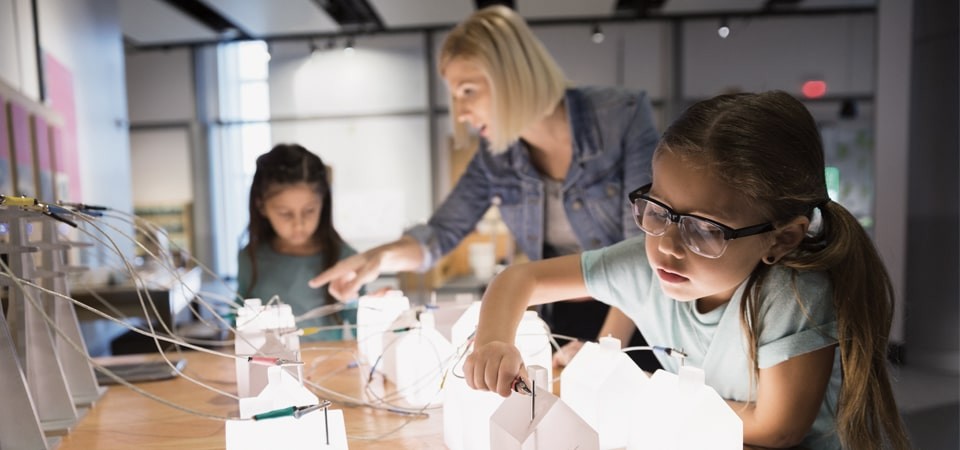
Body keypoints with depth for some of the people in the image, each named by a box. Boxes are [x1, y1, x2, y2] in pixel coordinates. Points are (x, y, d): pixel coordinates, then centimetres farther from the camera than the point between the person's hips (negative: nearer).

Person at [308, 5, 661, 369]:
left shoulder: (624, 117, -16)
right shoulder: (495, 156, -2)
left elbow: (645, 243, -19)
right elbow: (442, 232, 2)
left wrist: (605, 348, -27)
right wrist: (380, 257, -19)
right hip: (562, 321, 4)